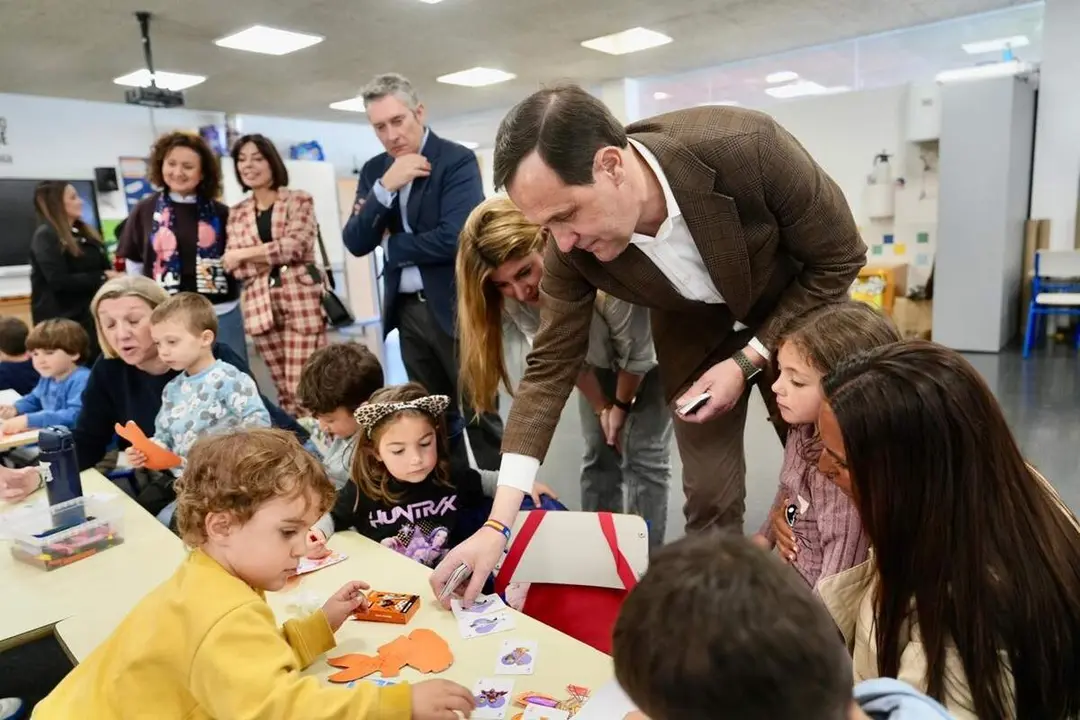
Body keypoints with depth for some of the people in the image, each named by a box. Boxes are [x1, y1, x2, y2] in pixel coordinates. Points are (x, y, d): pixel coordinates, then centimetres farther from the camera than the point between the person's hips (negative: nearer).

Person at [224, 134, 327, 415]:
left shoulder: (299, 200, 5)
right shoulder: (237, 213, 15)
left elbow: (294, 246, -11)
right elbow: (233, 266, 5)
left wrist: (245, 254, -5)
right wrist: (275, 254, -8)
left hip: (301, 301, -4)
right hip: (261, 306, 4)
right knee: (284, 391, 7)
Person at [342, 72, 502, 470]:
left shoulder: (458, 160, -10)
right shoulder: (374, 170, 8)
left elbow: (455, 238, -22)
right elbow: (356, 244, 0)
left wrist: (390, 245, -7)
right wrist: (385, 187, -15)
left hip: (455, 307, -6)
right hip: (407, 310, 6)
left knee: (479, 415, 3)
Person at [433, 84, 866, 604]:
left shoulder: (744, 147, -36)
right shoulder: (571, 247, -27)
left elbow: (840, 258, -20)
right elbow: (550, 368, -19)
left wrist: (747, 361, -24)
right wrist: (497, 524, -23)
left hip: (797, 319, -1)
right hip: (694, 336, 1)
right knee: (710, 497, 0)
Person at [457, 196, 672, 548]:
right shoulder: (513, 298, -25)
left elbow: (638, 352, -24)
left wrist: (622, 404, -8)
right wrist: (601, 408, -4)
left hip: (648, 358, -4)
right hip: (599, 362, 5)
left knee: (644, 456, -6)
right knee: (598, 455, 7)